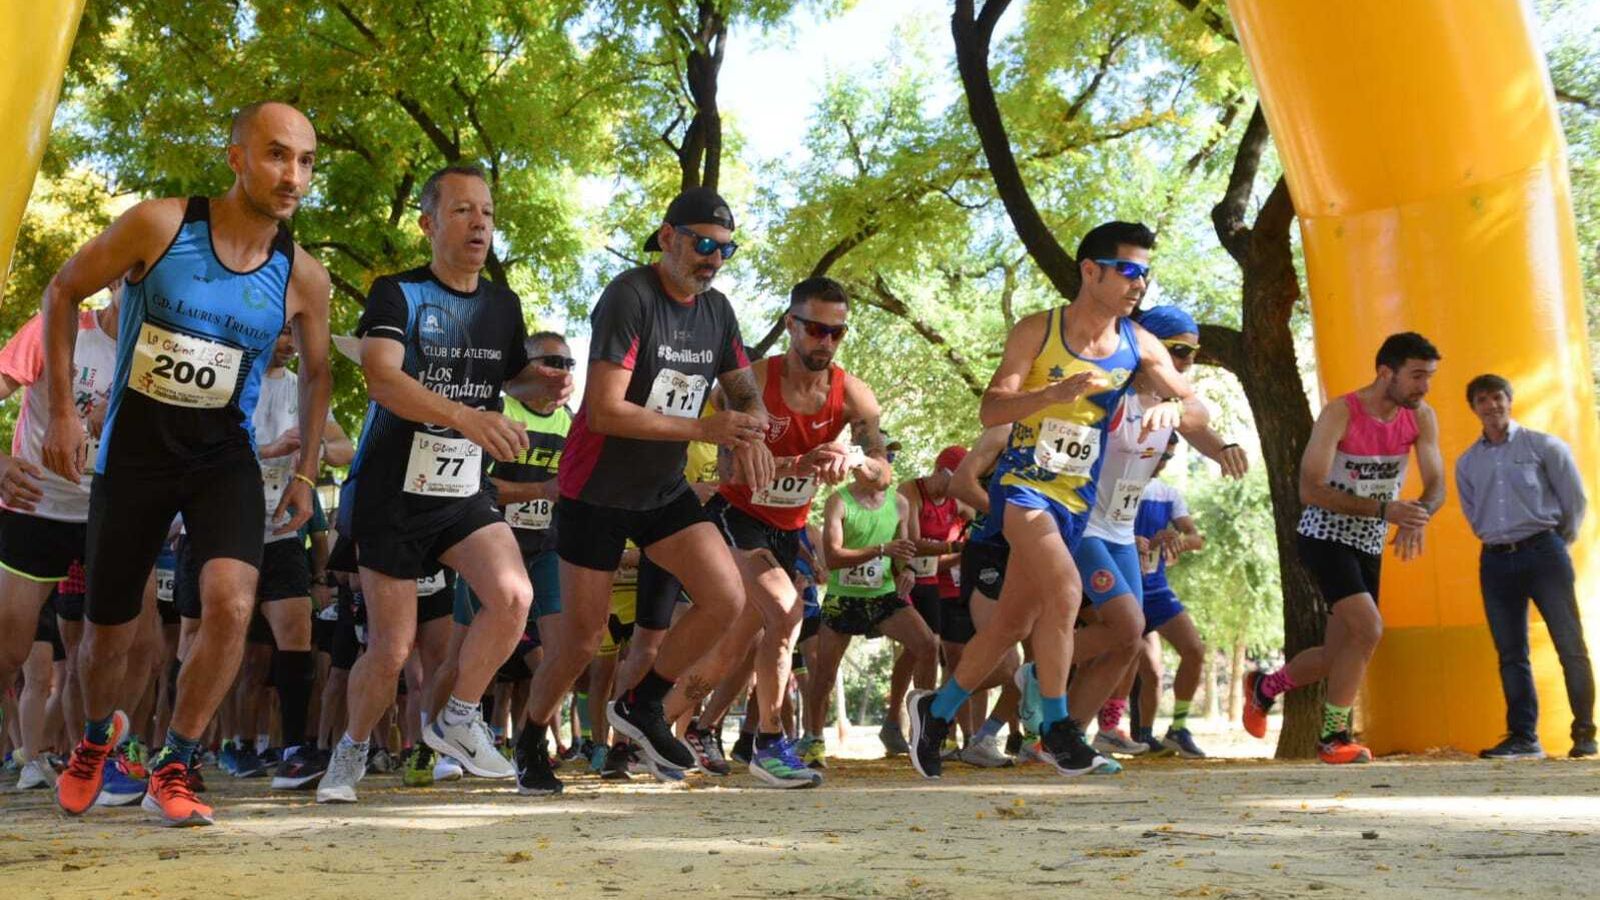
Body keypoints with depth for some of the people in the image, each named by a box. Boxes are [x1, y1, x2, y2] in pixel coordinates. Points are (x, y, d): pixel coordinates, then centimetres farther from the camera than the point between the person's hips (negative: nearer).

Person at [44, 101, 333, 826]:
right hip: (133, 449, -1)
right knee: (108, 631, 10)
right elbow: (63, 291, 0)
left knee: (231, 605, -22)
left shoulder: (303, 277, -5)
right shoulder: (159, 225, -12)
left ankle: (171, 771, -1)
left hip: (224, 456, 1)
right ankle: (96, 738, 44)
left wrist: (306, 473, 10)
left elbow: (316, 373, 12)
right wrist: (62, 409, -3)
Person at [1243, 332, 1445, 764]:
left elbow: (1436, 487, -5)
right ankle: (1333, 738, -8)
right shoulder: (1340, 413, -20)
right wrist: (1383, 510, -34)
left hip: (1370, 545, 6)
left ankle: (1264, 686, 35)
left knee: (1337, 655, 8)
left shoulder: (1422, 417, -3)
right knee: (1368, 629, -22)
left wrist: (1417, 519, -29)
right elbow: (1310, 490, -25)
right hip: (1325, 537, -6)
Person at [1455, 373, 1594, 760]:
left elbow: (1575, 499, 2)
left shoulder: (1544, 446, 0)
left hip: (1543, 552, -4)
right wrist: (1495, 540, 13)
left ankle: (1584, 734, 4)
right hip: (1495, 560, 4)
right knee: (1511, 653, 4)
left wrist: (1557, 543, 9)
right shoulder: (1466, 463, 11)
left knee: (1570, 645, -4)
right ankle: (1523, 738, 9)